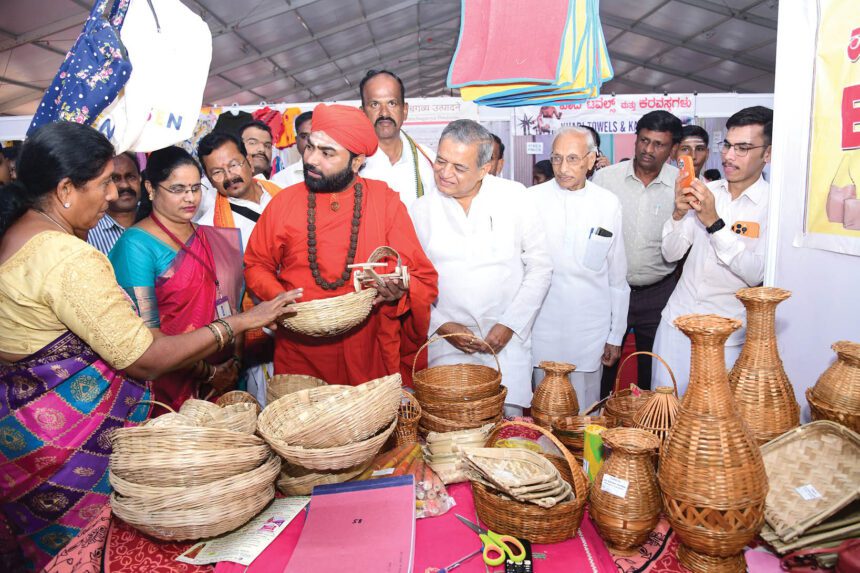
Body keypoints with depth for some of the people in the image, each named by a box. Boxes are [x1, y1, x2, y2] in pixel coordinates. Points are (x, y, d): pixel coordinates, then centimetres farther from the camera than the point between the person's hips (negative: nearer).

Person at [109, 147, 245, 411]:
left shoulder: (211, 237, 8)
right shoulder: (136, 244, -11)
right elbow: (146, 331, -15)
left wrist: (235, 360, 0)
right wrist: (207, 372, -15)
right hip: (171, 384, -5)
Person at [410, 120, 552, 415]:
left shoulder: (514, 197, -2)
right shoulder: (422, 209, 1)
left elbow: (540, 267, 1)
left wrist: (510, 324, -6)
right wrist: (441, 325, -8)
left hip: (507, 341, 0)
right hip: (447, 347, 1)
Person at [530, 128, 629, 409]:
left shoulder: (609, 204, 3)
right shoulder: (533, 198, -2)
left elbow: (617, 277, 8)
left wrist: (616, 335, 9)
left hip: (590, 330, 1)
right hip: (543, 326, -1)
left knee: (586, 413, 10)